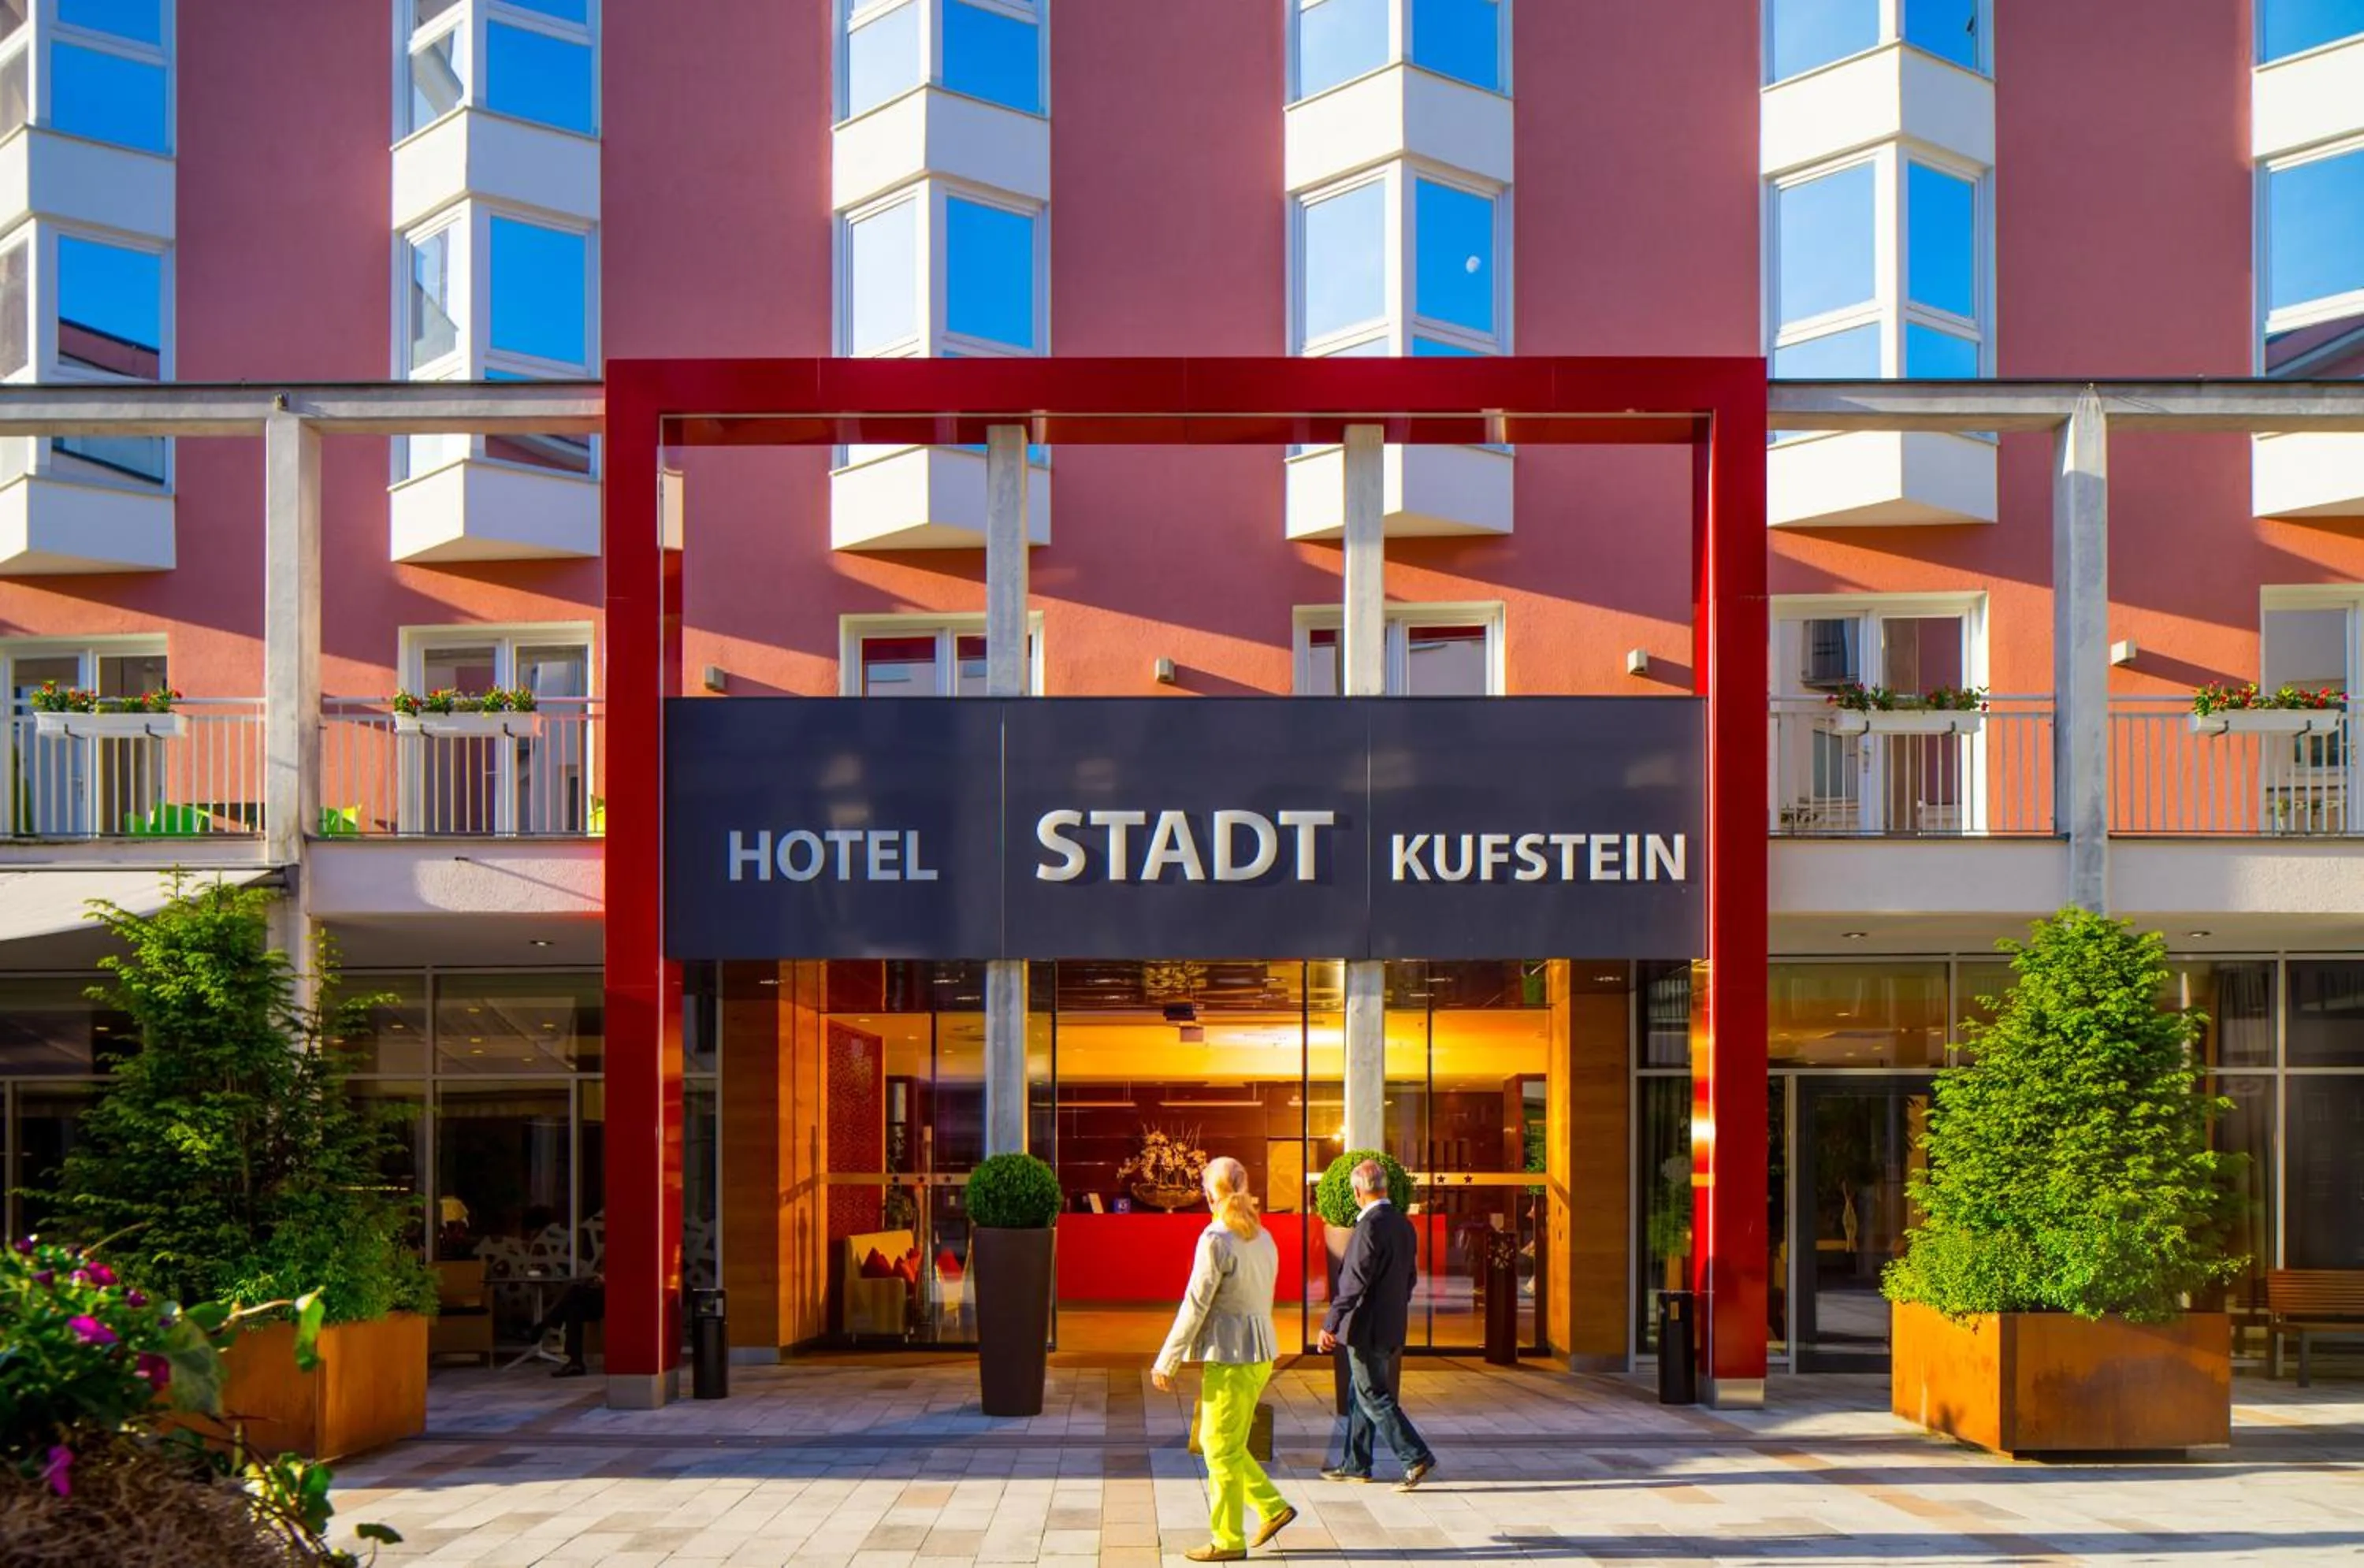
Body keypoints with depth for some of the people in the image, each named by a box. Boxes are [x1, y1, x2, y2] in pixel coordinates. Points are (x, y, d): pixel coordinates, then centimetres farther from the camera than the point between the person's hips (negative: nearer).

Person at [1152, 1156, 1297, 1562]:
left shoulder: (1216, 1240, -15)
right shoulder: (1262, 1238, 11)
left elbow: (1196, 1306, -16)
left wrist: (1166, 1362, -10)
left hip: (1230, 1356, -8)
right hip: (1260, 1352, 8)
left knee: (1222, 1449, 2)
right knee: (1212, 1439, 19)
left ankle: (1228, 1540, 10)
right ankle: (1272, 1507, 19)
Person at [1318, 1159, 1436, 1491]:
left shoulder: (1370, 1227, -20)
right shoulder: (1403, 1224, 8)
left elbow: (1354, 1282, -22)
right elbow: (1410, 1277, 16)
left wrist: (1330, 1325, -18)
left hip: (1367, 1328, -9)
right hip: (1392, 1327, 9)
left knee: (1374, 1397, -2)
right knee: (1361, 1396, 17)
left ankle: (1417, 1457, -5)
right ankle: (1356, 1465, 23)